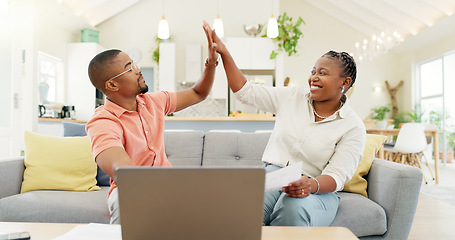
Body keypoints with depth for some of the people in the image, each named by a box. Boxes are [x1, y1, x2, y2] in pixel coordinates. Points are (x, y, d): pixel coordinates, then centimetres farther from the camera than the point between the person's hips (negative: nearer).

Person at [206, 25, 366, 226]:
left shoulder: (353, 127, -1)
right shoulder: (293, 97, 9)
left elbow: (336, 176, -9)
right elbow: (245, 91, 10)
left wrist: (311, 185, -32)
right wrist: (223, 52, 4)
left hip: (317, 191, -1)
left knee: (294, 209, -38)